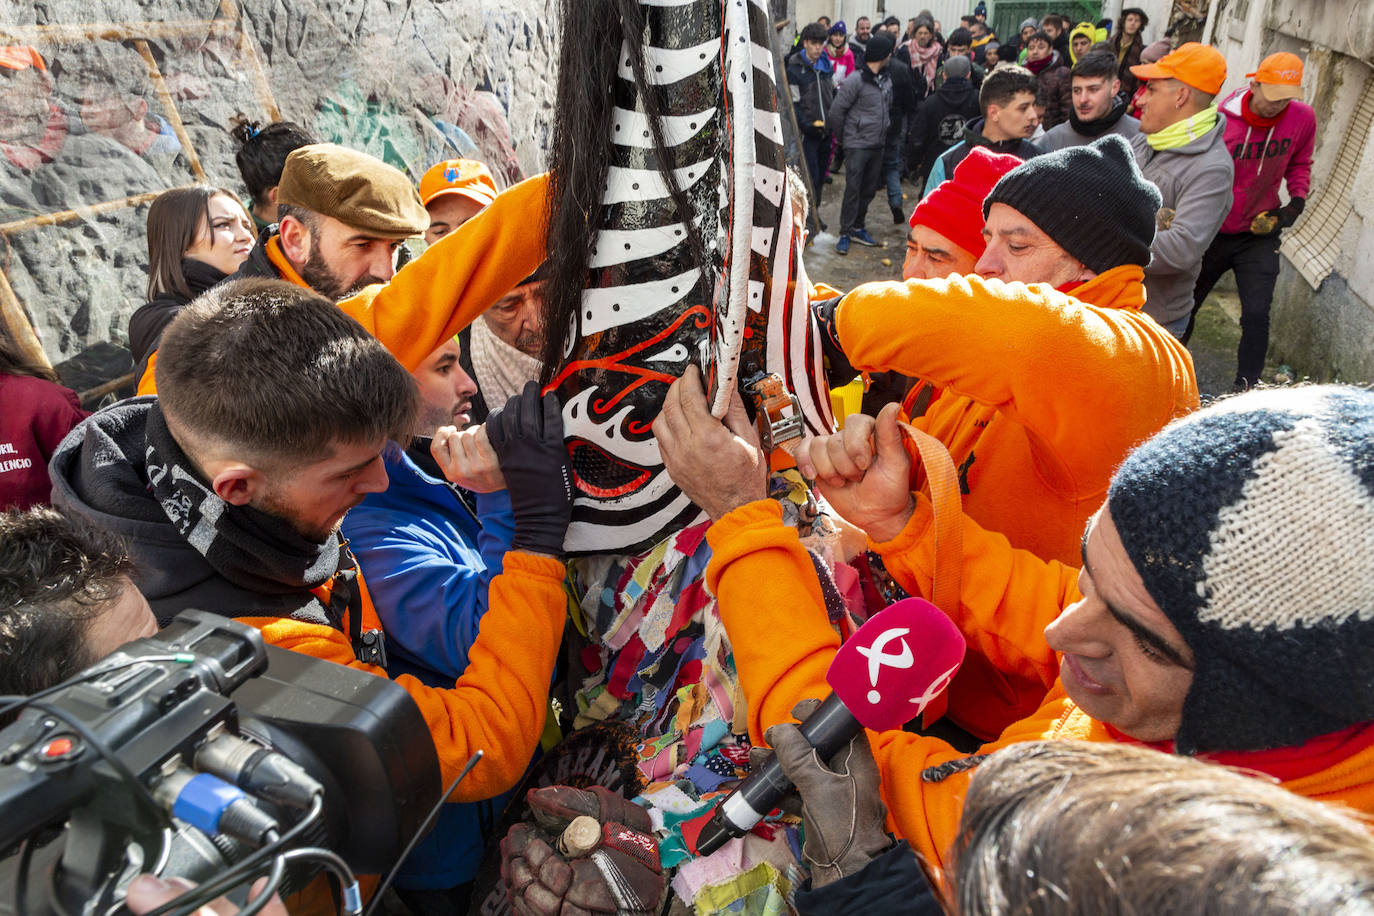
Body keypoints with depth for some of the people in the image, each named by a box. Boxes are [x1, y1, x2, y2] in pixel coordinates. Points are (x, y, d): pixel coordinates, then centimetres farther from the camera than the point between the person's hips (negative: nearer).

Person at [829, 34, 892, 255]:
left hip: (877, 145, 7)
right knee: (853, 189, -7)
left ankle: (858, 228, 22)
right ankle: (845, 233, 0)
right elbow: (836, 111, -11)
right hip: (857, 145, -7)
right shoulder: (855, 80, -13)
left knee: (869, 190, 10)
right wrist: (843, 138, -2)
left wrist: (883, 134, 12)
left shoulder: (886, 81, 10)